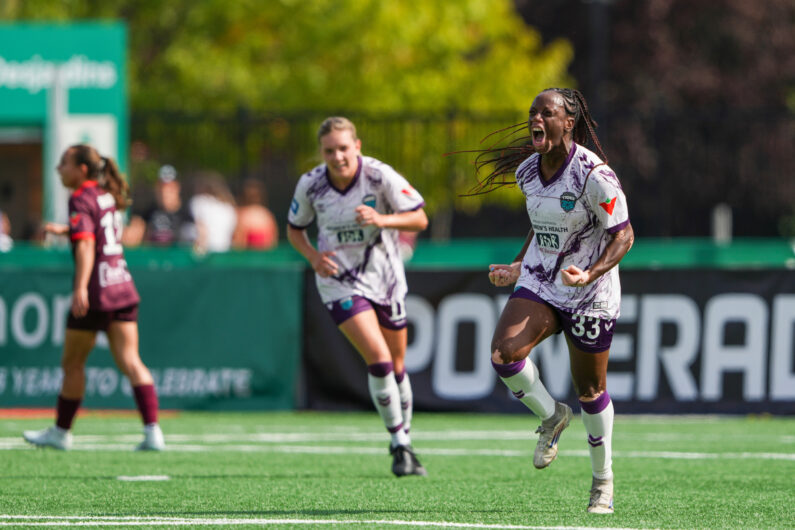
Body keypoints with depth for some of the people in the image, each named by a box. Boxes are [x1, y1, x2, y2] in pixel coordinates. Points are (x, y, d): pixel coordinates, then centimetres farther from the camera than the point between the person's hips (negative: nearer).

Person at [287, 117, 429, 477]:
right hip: (339, 281, -1)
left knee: (397, 367, 11)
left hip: (385, 278, 1)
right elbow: (294, 229, 7)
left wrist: (381, 220, -30)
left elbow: (419, 219, -13)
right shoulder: (310, 185, -10)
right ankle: (399, 444, -7)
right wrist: (313, 256, -12)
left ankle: (405, 442, 31)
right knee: (379, 360, -18)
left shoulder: (380, 176, -15)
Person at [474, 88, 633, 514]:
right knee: (503, 353, -21)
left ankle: (603, 479, 25)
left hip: (589, 297, -5)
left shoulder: (594, 174, -20)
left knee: (590, 390, 5)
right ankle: (551, 418, 6)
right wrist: (519, 268, 11)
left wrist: (590, 275, -30)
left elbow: (624, 235, -16)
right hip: (538, 285, 5)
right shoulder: (527, 170, 1)